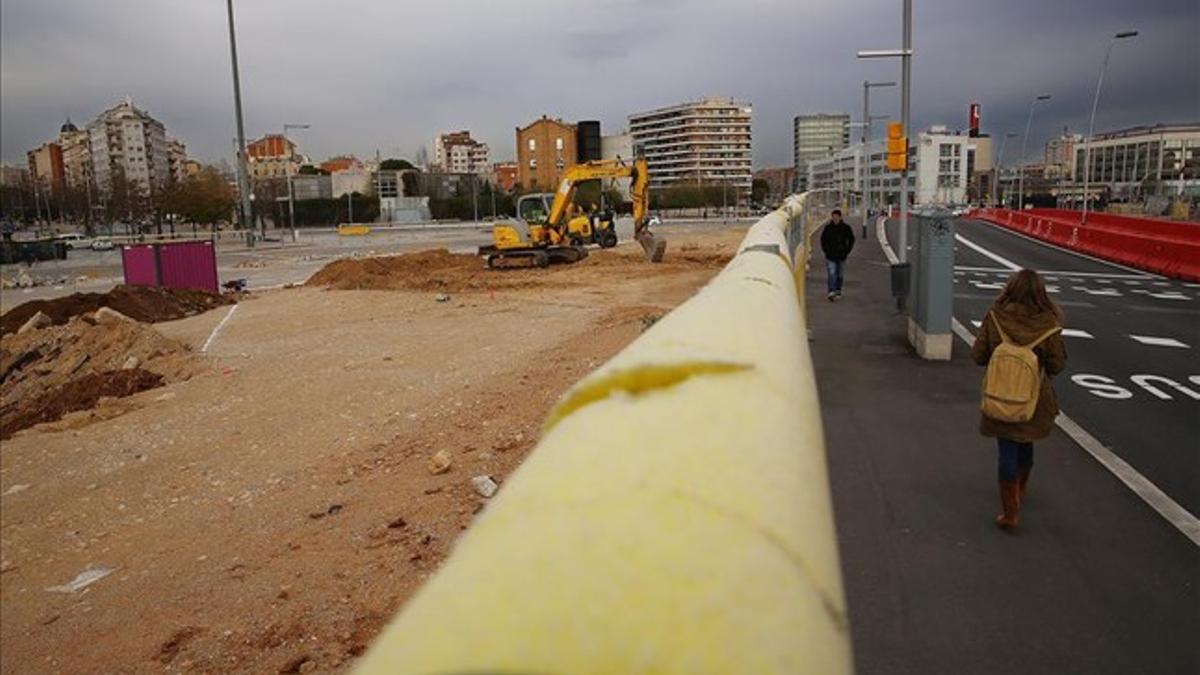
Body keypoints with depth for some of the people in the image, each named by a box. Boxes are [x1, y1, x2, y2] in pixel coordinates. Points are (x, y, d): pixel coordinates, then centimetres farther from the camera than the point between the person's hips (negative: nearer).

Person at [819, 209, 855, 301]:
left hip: (841, 256, 1)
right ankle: (831, 292, -19)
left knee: (840, 275, 11)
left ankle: (838, 291, 26)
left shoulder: (846, 228, -1)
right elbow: (823, 240, 11)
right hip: (830, 256, -1)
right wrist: (825, 251, 3)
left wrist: (847, 251, 3)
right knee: (832, 274, -12)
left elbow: (851, 240, 9)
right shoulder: (827, 228, -1)